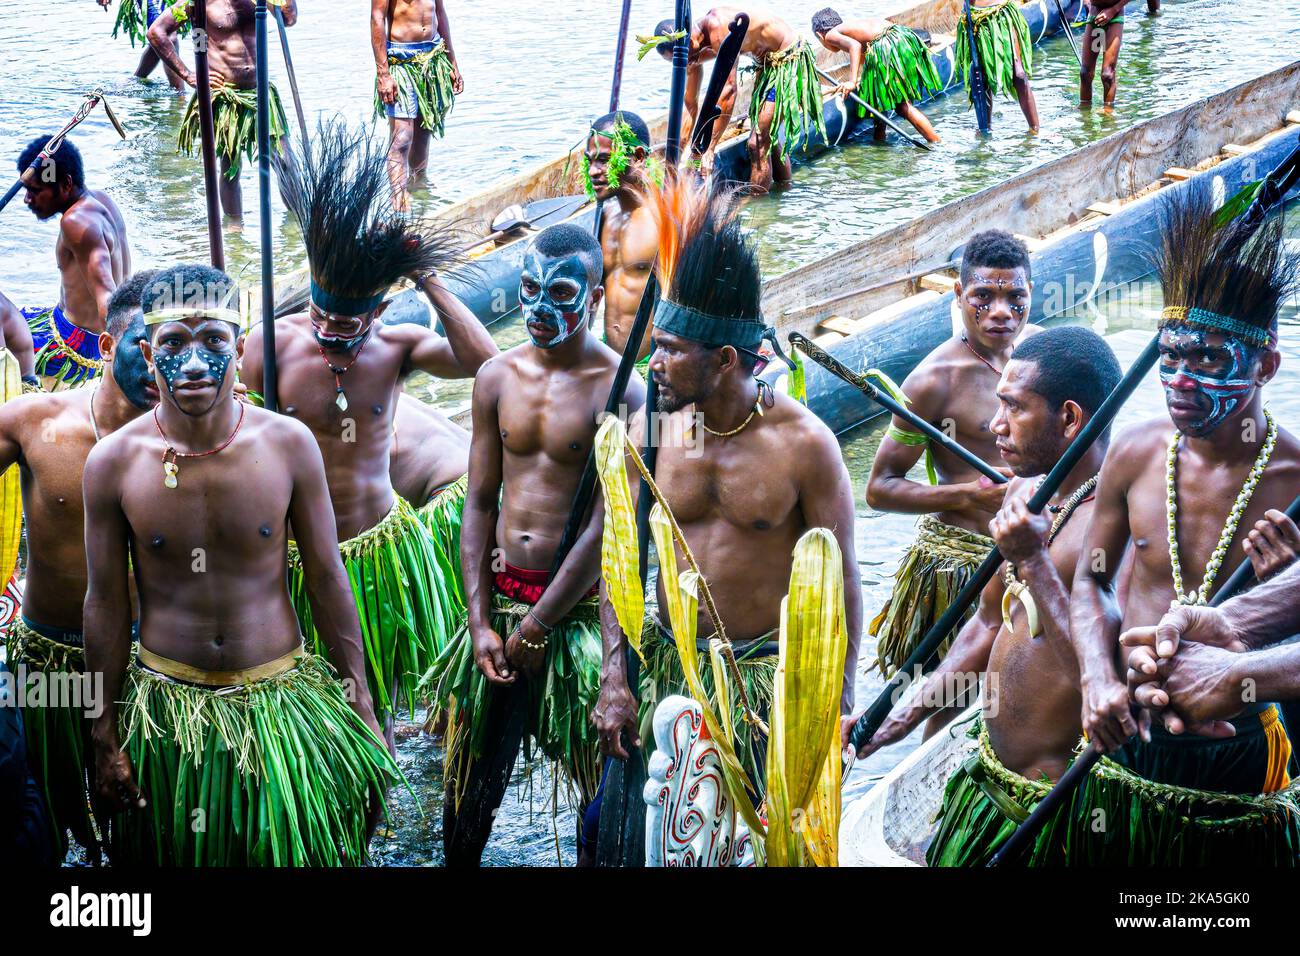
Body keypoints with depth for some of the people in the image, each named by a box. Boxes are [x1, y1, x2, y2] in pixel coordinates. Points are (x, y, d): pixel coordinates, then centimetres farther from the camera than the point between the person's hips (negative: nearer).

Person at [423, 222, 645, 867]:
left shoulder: (619, 391, -12)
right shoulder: (498, 377, 4)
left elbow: (608, 526, -14)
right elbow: (479, 504, 6)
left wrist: (533, 629, -12)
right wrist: (481, 622, -3)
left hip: (578, 607, -4)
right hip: (500, 596, 4)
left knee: (600, 784, 7)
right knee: (471, 778, 13)